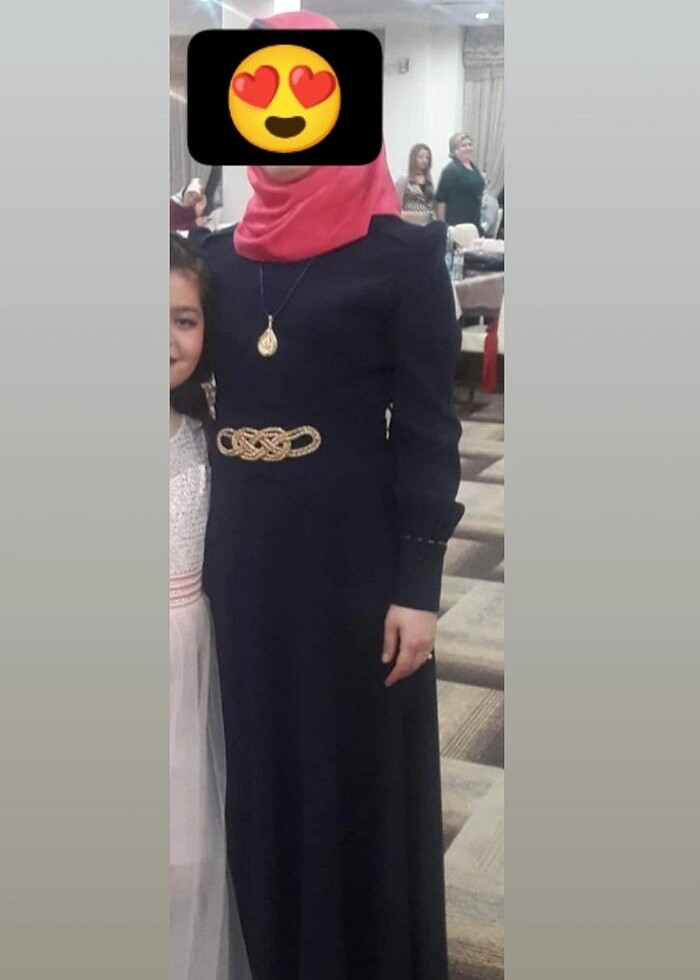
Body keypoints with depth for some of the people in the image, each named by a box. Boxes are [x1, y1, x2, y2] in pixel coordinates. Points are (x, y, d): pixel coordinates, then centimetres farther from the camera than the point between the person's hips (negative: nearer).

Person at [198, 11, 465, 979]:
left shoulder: (402, 254, -7)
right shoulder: (220, 255, 7)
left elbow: (428, 428, -9)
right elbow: (198, 390, 11)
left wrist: (419, 586, -12)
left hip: (356, 559, -4)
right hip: (244, 559, 5)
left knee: (361, 779, 9)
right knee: (265, 771, 16)